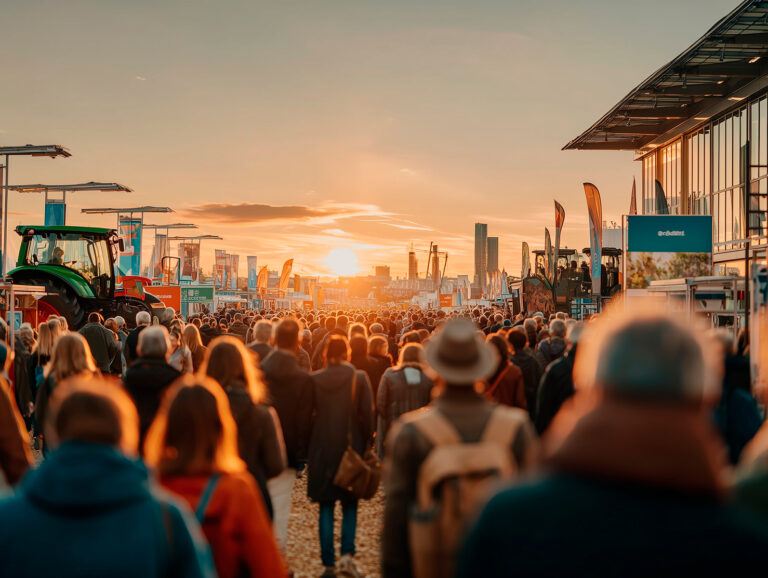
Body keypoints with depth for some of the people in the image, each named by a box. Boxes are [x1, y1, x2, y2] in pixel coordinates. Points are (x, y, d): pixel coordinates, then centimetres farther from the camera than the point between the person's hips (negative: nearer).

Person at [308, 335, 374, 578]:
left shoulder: (314, 379, -4)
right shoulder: (359, 378, -6)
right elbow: (367, 415, -6)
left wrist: (307, 448, 11)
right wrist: (365, 444, 6)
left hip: (322, 451, 1)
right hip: (351, 448, 0)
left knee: (326, 507, 10)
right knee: (350, 505, 13)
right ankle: (347, 554, -4)